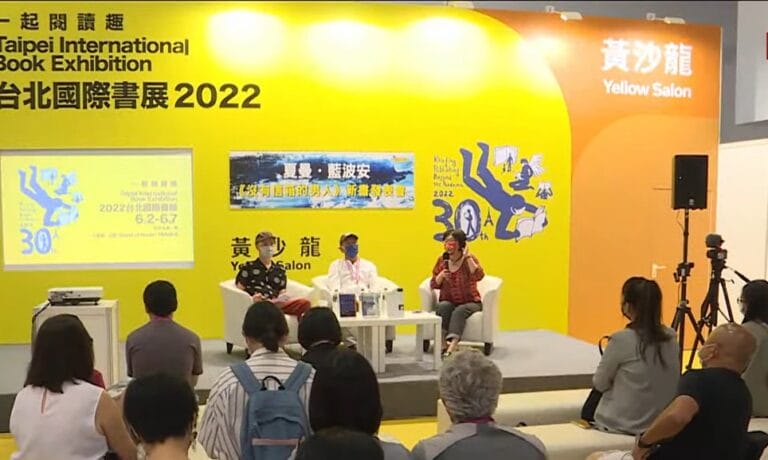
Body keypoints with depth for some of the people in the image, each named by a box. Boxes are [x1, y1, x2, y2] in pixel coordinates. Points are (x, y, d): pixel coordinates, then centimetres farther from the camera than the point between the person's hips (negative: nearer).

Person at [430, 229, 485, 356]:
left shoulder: (469, 259, -5)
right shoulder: (442, 260, 4)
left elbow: (478, 276, -24)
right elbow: (434, 285, 7)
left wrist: (467, 257, -24)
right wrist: (440, 276, -14)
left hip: (469, 302, -3)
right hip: (448, 302, 3)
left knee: (460, 310, -34)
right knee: (444, 306, -30)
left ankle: (451, 347, -50)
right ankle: (442, 343, -37)